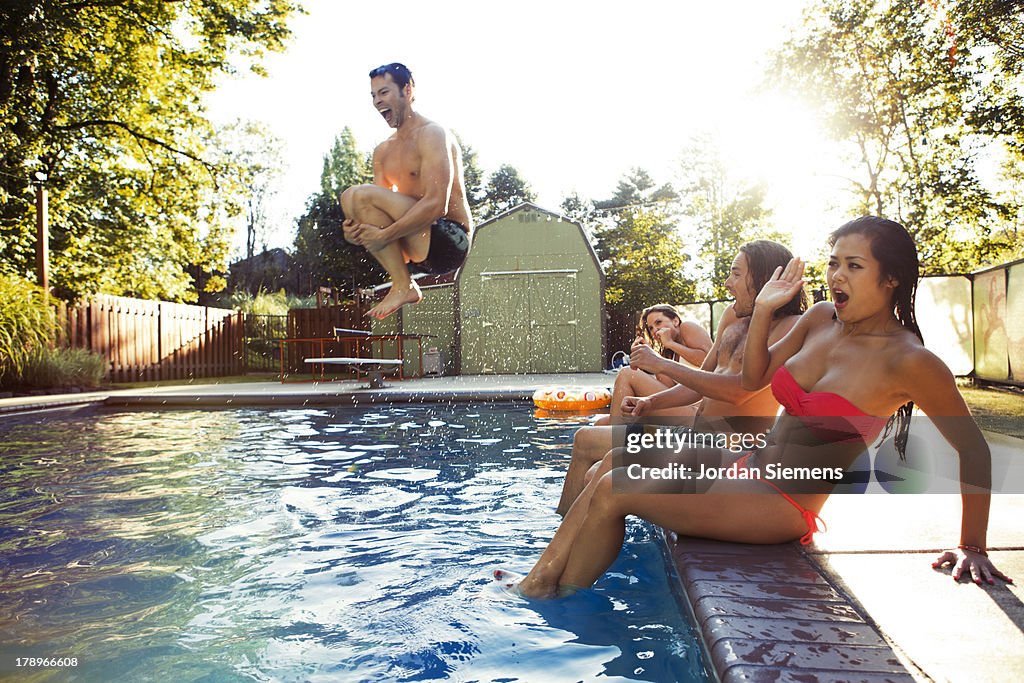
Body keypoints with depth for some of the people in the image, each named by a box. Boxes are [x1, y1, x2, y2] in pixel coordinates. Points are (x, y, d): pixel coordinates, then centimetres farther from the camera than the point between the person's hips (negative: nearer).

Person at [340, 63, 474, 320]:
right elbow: (382, 212, 13)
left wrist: (385, 234, -24)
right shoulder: (383, 151, 17)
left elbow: (436, 204, -22)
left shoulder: (432, 135, -9)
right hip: (420, 251, 9)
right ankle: (403, 283, -3)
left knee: (362, 195, -20)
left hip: (450, 239, -9)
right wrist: (355, 229, -10)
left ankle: (403, 286, -13)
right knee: (349, 199, 4)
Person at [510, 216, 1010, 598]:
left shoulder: (908, 361, -15)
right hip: (748, 468, 7)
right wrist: (763, 309, 2)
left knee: (612, 492, -18)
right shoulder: (820, 319, 4)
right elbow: (754, 378, 14)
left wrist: (972, 546, -5)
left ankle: (556, 609, 1)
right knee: (606, 478, -6)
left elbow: (973, 451, -6)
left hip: (783, 508, -7)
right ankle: (532, 587, 2)